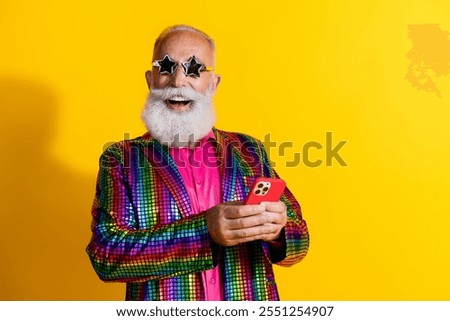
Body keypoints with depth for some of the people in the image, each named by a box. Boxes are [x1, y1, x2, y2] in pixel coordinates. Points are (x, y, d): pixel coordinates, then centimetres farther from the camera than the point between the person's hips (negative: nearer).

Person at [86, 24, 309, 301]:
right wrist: (204, 231, -20)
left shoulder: (250, 152, 6)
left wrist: (276, 230, -15)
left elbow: (298, 240, 7)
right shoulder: (121, 160, 1)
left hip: (250, 296, 1)